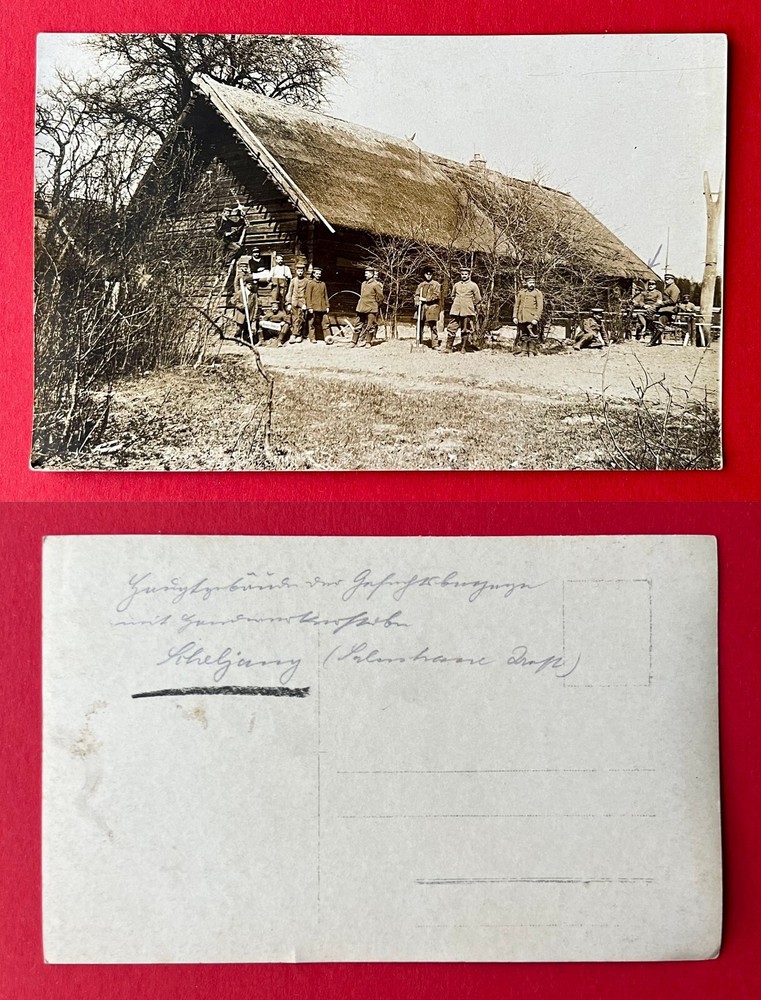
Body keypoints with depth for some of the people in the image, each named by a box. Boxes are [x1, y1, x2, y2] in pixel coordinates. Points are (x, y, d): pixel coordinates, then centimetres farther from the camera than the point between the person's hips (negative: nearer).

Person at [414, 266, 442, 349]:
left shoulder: (436, 284, 5)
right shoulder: (421, 285, 17)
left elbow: (436, 295, -6)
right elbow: (416, 295, 11)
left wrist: (425, 299, -13)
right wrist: (417, 301, -10)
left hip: (432, 307, -4)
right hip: (422, 307, 4)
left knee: (433, 326, -7)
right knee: (419, 326, 4)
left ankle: (435, 344, -6)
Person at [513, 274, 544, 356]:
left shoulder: (537, 293, -1)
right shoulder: (521, 292, 12)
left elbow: (540, 307, -7)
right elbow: (516, 305, 14)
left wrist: (536, 318, -16)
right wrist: (515, 316, 5)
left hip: (532, 319, -4)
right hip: (521, 318, 4)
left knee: (533, 336, -4)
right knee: (523, 336, 8)